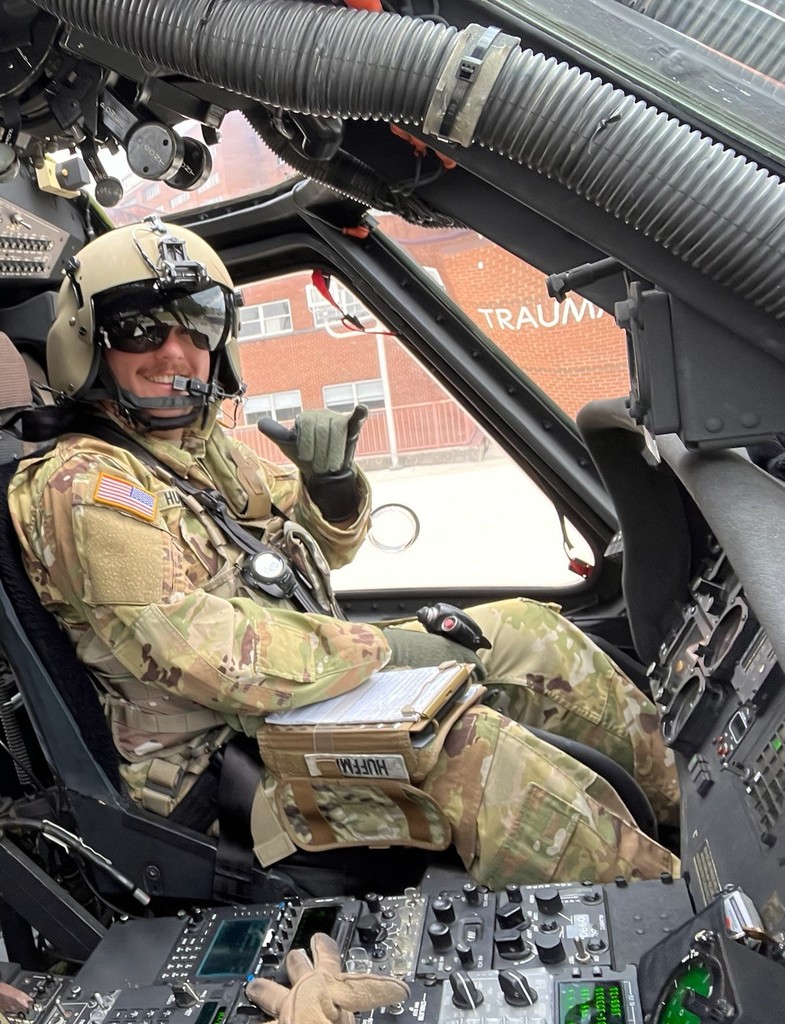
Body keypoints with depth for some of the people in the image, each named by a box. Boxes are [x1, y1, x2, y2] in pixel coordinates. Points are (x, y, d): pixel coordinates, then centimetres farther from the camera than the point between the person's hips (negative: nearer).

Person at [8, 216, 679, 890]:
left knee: (526, 629, 4)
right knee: (469, 749, -31)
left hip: (313, 685, 9)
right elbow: (204, 654, -27)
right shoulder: (83, 488, -17)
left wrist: (332, 480, -7)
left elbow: (327, 545, 16)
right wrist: (381, 647, -19)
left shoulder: (206, 445, 9)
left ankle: (681, 791, 19)